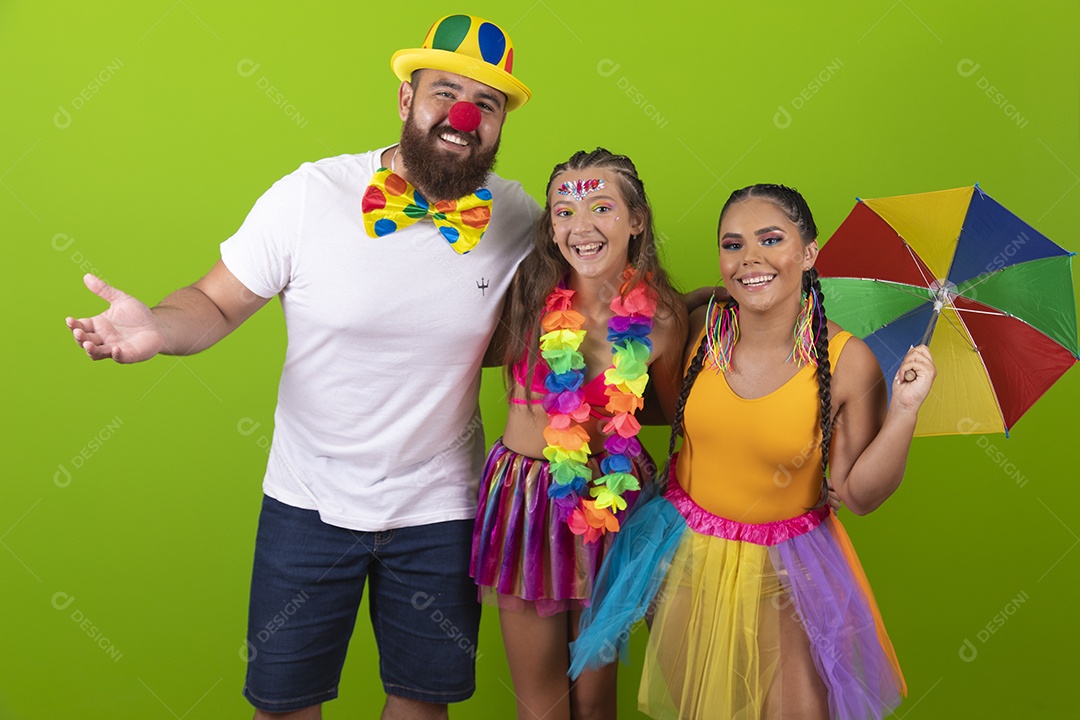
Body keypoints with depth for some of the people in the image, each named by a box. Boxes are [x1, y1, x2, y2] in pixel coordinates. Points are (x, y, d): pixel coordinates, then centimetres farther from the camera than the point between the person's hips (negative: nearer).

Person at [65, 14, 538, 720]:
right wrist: (158, 328, -27)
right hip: (309, 501, -1)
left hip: (439, 508, 1)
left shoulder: (519, 218, -7)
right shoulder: (310, 194, -14)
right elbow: (217, 302, -8)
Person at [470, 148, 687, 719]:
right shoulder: (528, 292, -10)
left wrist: (607, 413, -4)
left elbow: (671, 412, 4)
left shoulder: (661, 317, -10)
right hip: (524, 495, 0)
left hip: (610, 497, 0)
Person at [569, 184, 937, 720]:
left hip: (784, 569, -2)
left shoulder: (847, 361, -17)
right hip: (688, 555, 3)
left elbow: (859, 495, -12)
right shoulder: (700, 327, -10)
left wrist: (904, 411, -21)